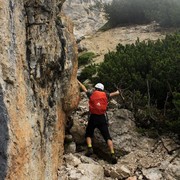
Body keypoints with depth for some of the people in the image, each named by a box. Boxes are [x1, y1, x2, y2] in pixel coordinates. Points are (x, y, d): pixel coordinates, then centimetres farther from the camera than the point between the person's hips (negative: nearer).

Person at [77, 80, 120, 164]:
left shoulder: (91, 94, 5)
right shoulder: (105, 95, 9)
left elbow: (84, 89, 21)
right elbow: (111, 94, 31)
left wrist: (78, 82, 39)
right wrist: (117, 92, 54)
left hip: (93, 117, -1)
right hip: (102, 118, 1)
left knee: (88, 134, 17)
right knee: (107, 137, -2)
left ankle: (90, 148, -6)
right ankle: (112, 154, -14)